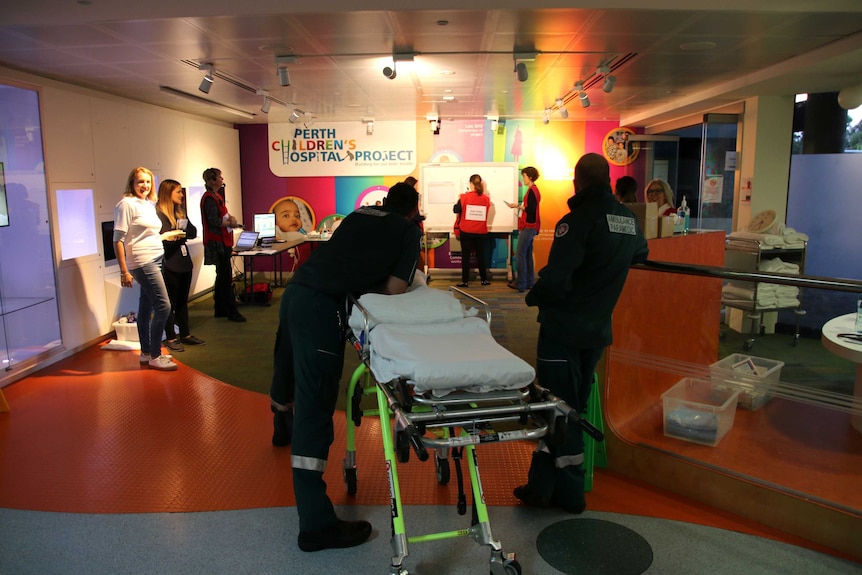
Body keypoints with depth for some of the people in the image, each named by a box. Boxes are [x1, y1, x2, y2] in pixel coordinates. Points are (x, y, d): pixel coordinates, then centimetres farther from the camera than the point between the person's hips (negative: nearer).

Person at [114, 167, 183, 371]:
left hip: (155, 260, 8)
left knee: (146, 306, 13)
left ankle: (146, 352, 22)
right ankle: (155, 356, 0)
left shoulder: (150, 205, 14)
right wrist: (124, 271, -17)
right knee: (163, 305, -10)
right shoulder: (127, 204, -10)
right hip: (142, 262, -8)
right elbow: (118, 239, -13)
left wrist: (168, 235, 12)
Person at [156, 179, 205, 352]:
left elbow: (193, 232, 6)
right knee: (170, 302, 1)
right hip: (169, 264, -8)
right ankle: (171, 338, 9)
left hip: (184, 262, 8)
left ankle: (185, 335, 23)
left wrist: (179, 233, -11)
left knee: (182, 301, 15)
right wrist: (183, 233, -18)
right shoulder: (158, 213, -11)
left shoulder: (180, 212, 14)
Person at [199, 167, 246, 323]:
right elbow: (214, 221, -21)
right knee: (226, 278, -7)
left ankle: (220, 309, 22)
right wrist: (230, 223, -9)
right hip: (217, 243, -11)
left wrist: (229, 218, 1)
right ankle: (232, 311, -4)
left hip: (222, 242, 11)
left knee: (222, 276, 15)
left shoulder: (216, 196, 16)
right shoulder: (209, 198, -14)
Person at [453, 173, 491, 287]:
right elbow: (485, 215, 8)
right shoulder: (486, 199, -3)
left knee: (465, 257, 4)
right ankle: (484, 279, 21)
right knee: (481, 256, 14)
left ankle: (465, 281, 4)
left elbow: (456, 210, -4)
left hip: (466, 232, -2)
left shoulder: (464, 197, -10)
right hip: (481, 232, 2)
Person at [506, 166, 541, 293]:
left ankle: (521, 284, -11)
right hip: (530, 227, 10)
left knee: (520, 255, -10)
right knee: (528, 255, 11)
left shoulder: (532, 190, -13)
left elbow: (531, 210, -19)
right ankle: (529, 282, 14)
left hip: (528, 227, -10)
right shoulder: (534, 190, 16)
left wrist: (518, 206, -12)